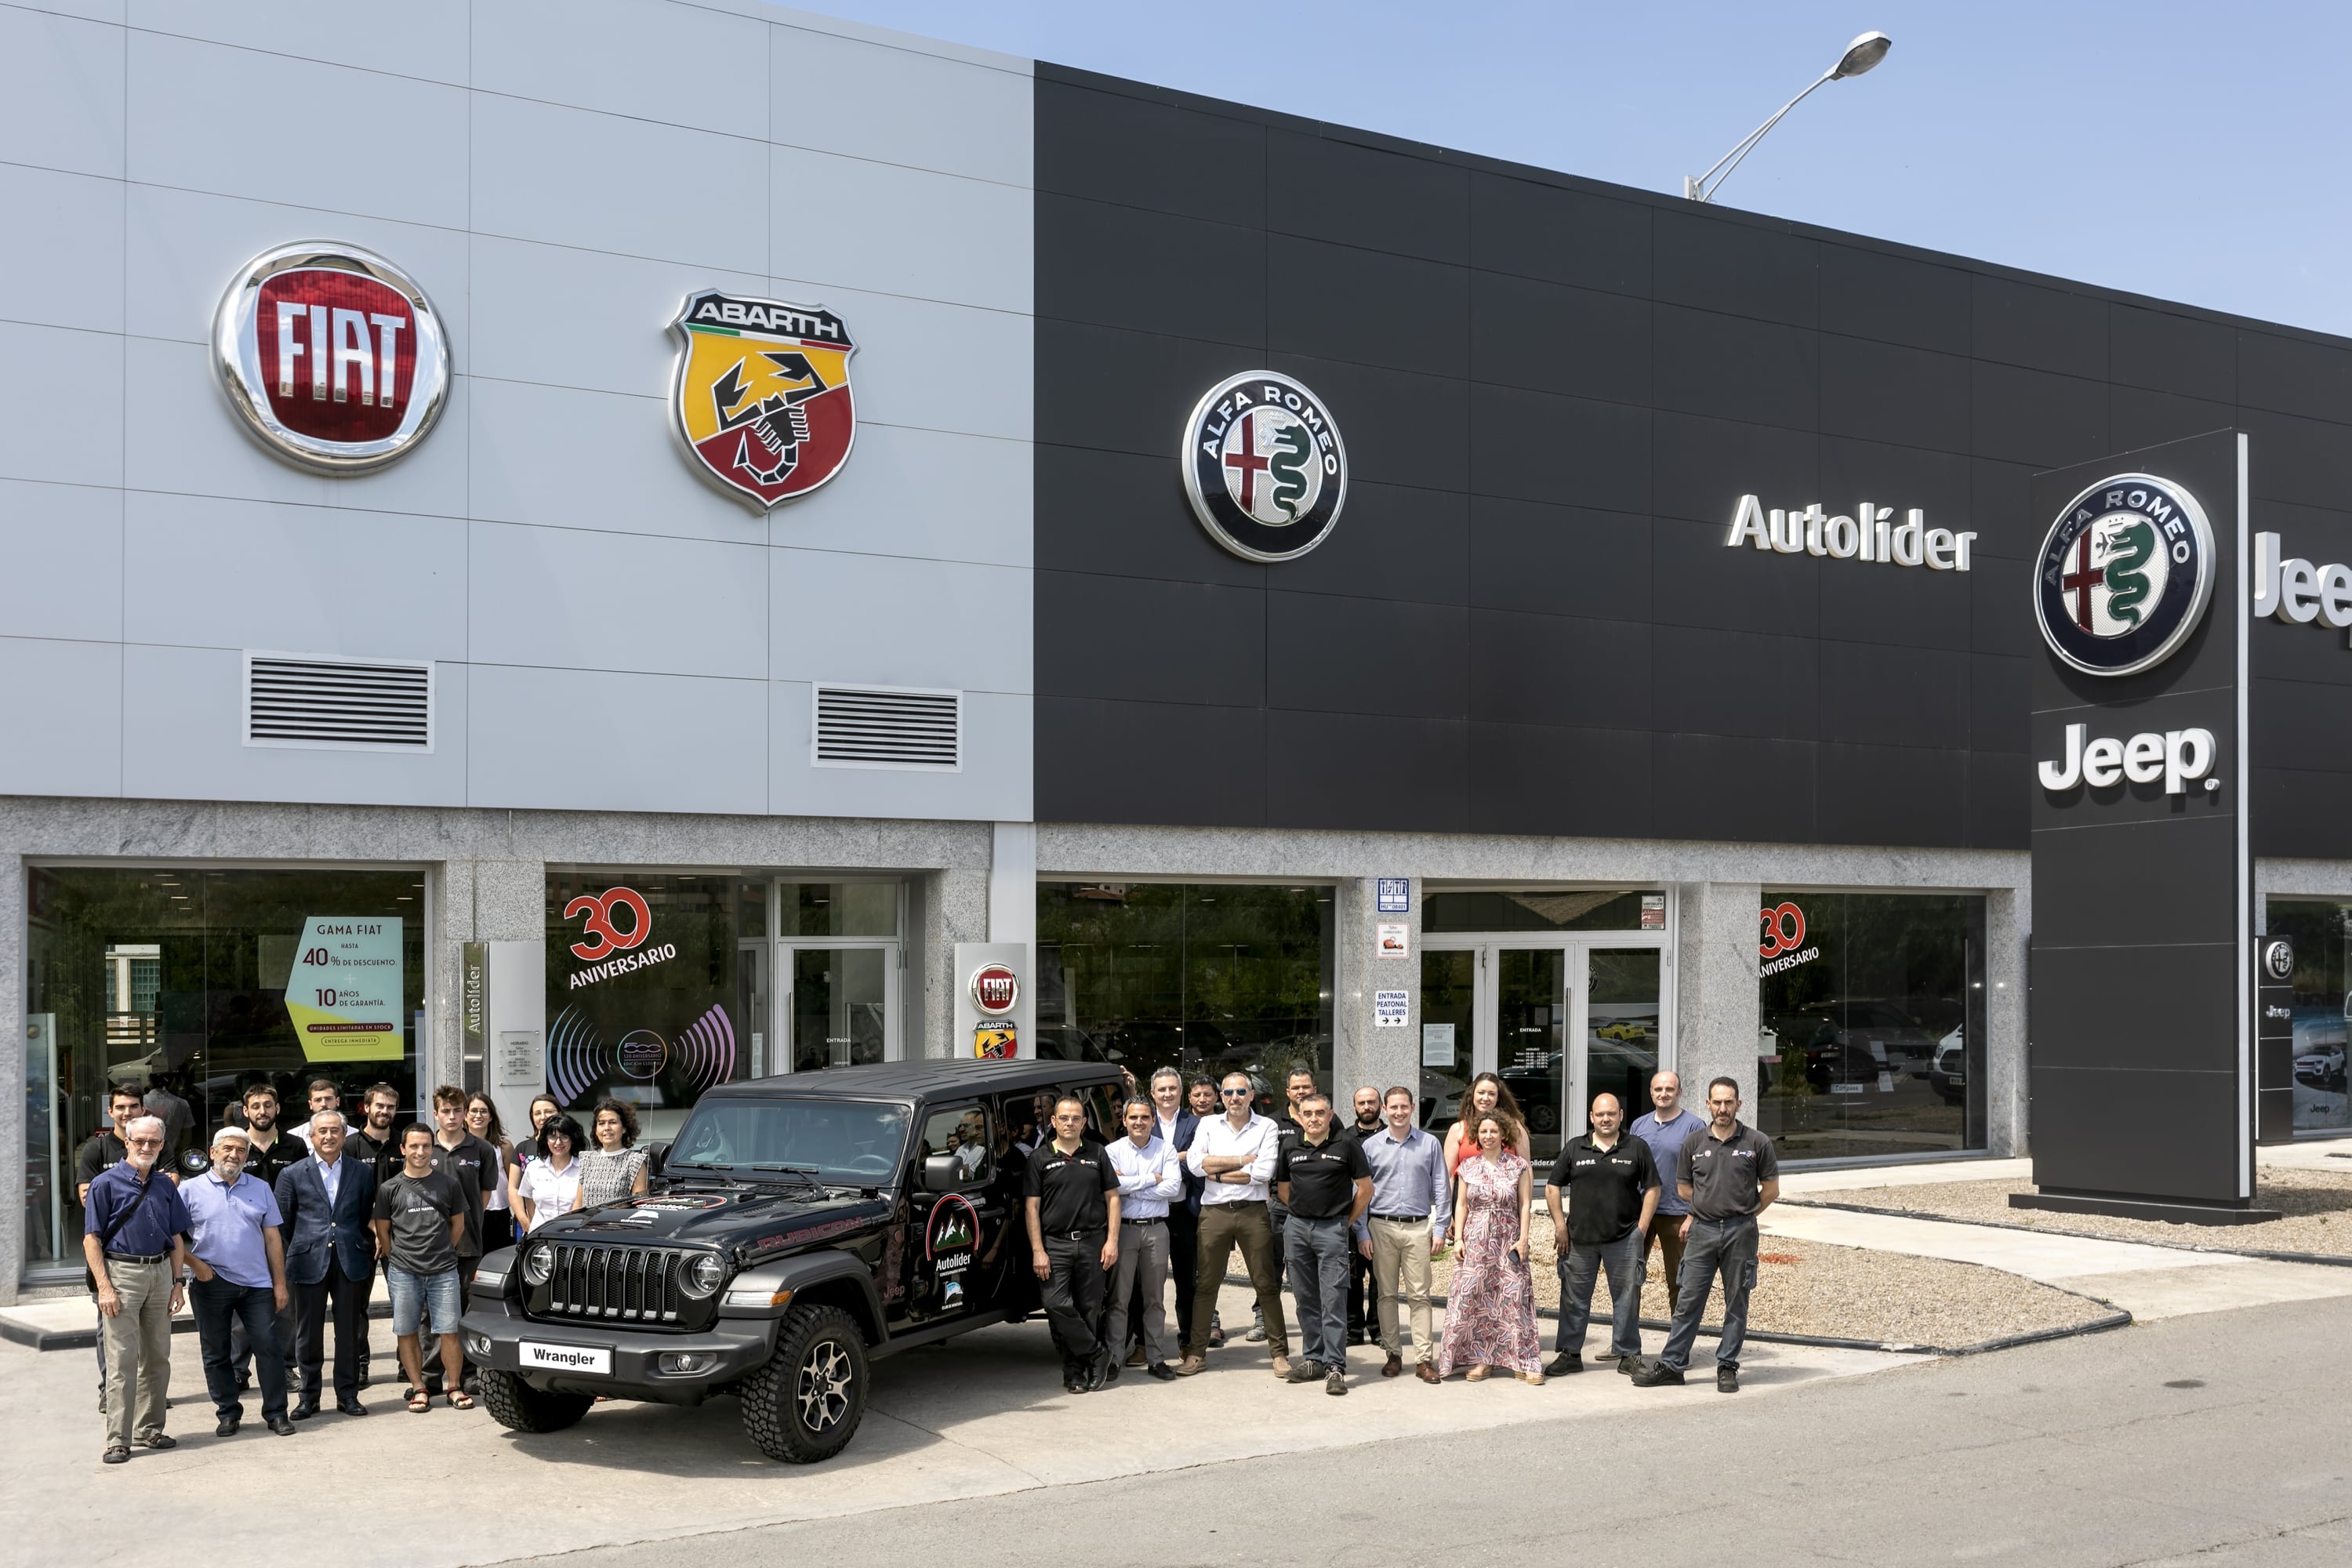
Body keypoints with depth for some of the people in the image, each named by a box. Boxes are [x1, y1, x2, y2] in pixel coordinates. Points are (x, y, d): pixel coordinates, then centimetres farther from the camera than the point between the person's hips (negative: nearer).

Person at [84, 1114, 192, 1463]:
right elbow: (91, 1239, -7)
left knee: (158, 1358, 10)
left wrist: (176, 1282, 8)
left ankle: (150, 1429, 21)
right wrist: (104, 1287, -14)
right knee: (122, 1362, -6)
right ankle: (118, 1440, -3)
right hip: (122, 1273, -5)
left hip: (160, 1273, 5)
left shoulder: (166, 1186, 11)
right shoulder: (107, 1183, -4)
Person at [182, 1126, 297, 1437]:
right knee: (216, 1353, 7)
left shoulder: (261, 1190, 10)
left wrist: (279, 1283, 5)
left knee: (268, 1347, -2)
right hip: (211, 1284, -1)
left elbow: (272, 1239, 10)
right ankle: (228, 1413, 19)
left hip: (257, 1284, 1)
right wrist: (194, 1263, -11)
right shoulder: (191, 1189, 2)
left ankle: (276, 1413, 6)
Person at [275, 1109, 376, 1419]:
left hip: (351, 1262, 1)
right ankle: (308, 1396, 14)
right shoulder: (293, 1175, 4)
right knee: (308, 1332, 4)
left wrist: (368, 1257, 6)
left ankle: (348, 1394, 15)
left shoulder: (363, 1172, 8)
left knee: (350, 1331, 6)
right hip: (309, 1262, -1)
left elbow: (368, 1218, 11)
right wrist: (285, 1266, 2)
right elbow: (281, 1224, 6)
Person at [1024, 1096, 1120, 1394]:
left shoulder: (1097, 1154, 11)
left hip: (1092, 1242, 1)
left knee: (1089, 1310, 1)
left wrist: (1112, 1240, -1)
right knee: (1057, 1305, -15)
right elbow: (1031, 1206, 2)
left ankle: (1076, 1370, 12)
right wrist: (1038, 1251, -6)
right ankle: (1098, 1357, -3)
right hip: (1055, 1243, -1)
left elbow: (1112, 1198, 11)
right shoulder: (1040, 1158, 6)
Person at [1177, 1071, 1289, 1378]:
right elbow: (1195, 1164, -6)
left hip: (1253, 1212, -2)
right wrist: (1241, 1160, -9)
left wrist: (1217, 1172, -7)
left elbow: (1264, 1172, -10)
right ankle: (1196, 1353, 14)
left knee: (1266, 1284, 2)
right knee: (1205, 1284, 5)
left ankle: (1280, 1352, 9)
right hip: (1214, 1212, 2)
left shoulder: (1266, 1127, 3)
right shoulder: (1208, 1125, 9)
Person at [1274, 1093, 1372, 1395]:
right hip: (1297, 1228, 4)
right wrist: (1303, 1212, 13)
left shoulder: (1347, 1146, -3)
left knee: (1333, 1299, -8)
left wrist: (1347, 1222, 4)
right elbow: (1282, 1188, 21)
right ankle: (1312, 1358, 20)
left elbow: (1365, 1189, 2)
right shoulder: (1290, 1148, 8)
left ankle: (1335, 1366, -7)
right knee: (1305, 1299, 10)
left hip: (1333, 1228, -4)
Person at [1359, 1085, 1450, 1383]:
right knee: (1386, 1294, 5)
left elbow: (1441, 1189, 7)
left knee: (1419, 1295, -2)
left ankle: (1424, 1359, 0)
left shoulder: (1430, 1144, 4)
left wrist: (1440, 1229, 1)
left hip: (1418, 1228, -1)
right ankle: (1393, 1355, 14)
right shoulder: (1370, 1146, 4)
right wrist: (1362, 1233, 1)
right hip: (1382, 1227, 1)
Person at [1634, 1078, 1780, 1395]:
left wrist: (1743, 1214, 8)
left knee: (1736, 1303, 6)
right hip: (1702, 1230, 2)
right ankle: (1671, 1364, 7)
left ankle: (1727, 1367, 15)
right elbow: (1683, 1187, 17)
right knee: (1688, 1300, 2)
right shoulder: (1695, 1144, 5)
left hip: (1740, 1232, -2)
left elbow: (1771, 1189, 7)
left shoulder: (1757, 1143, -1)